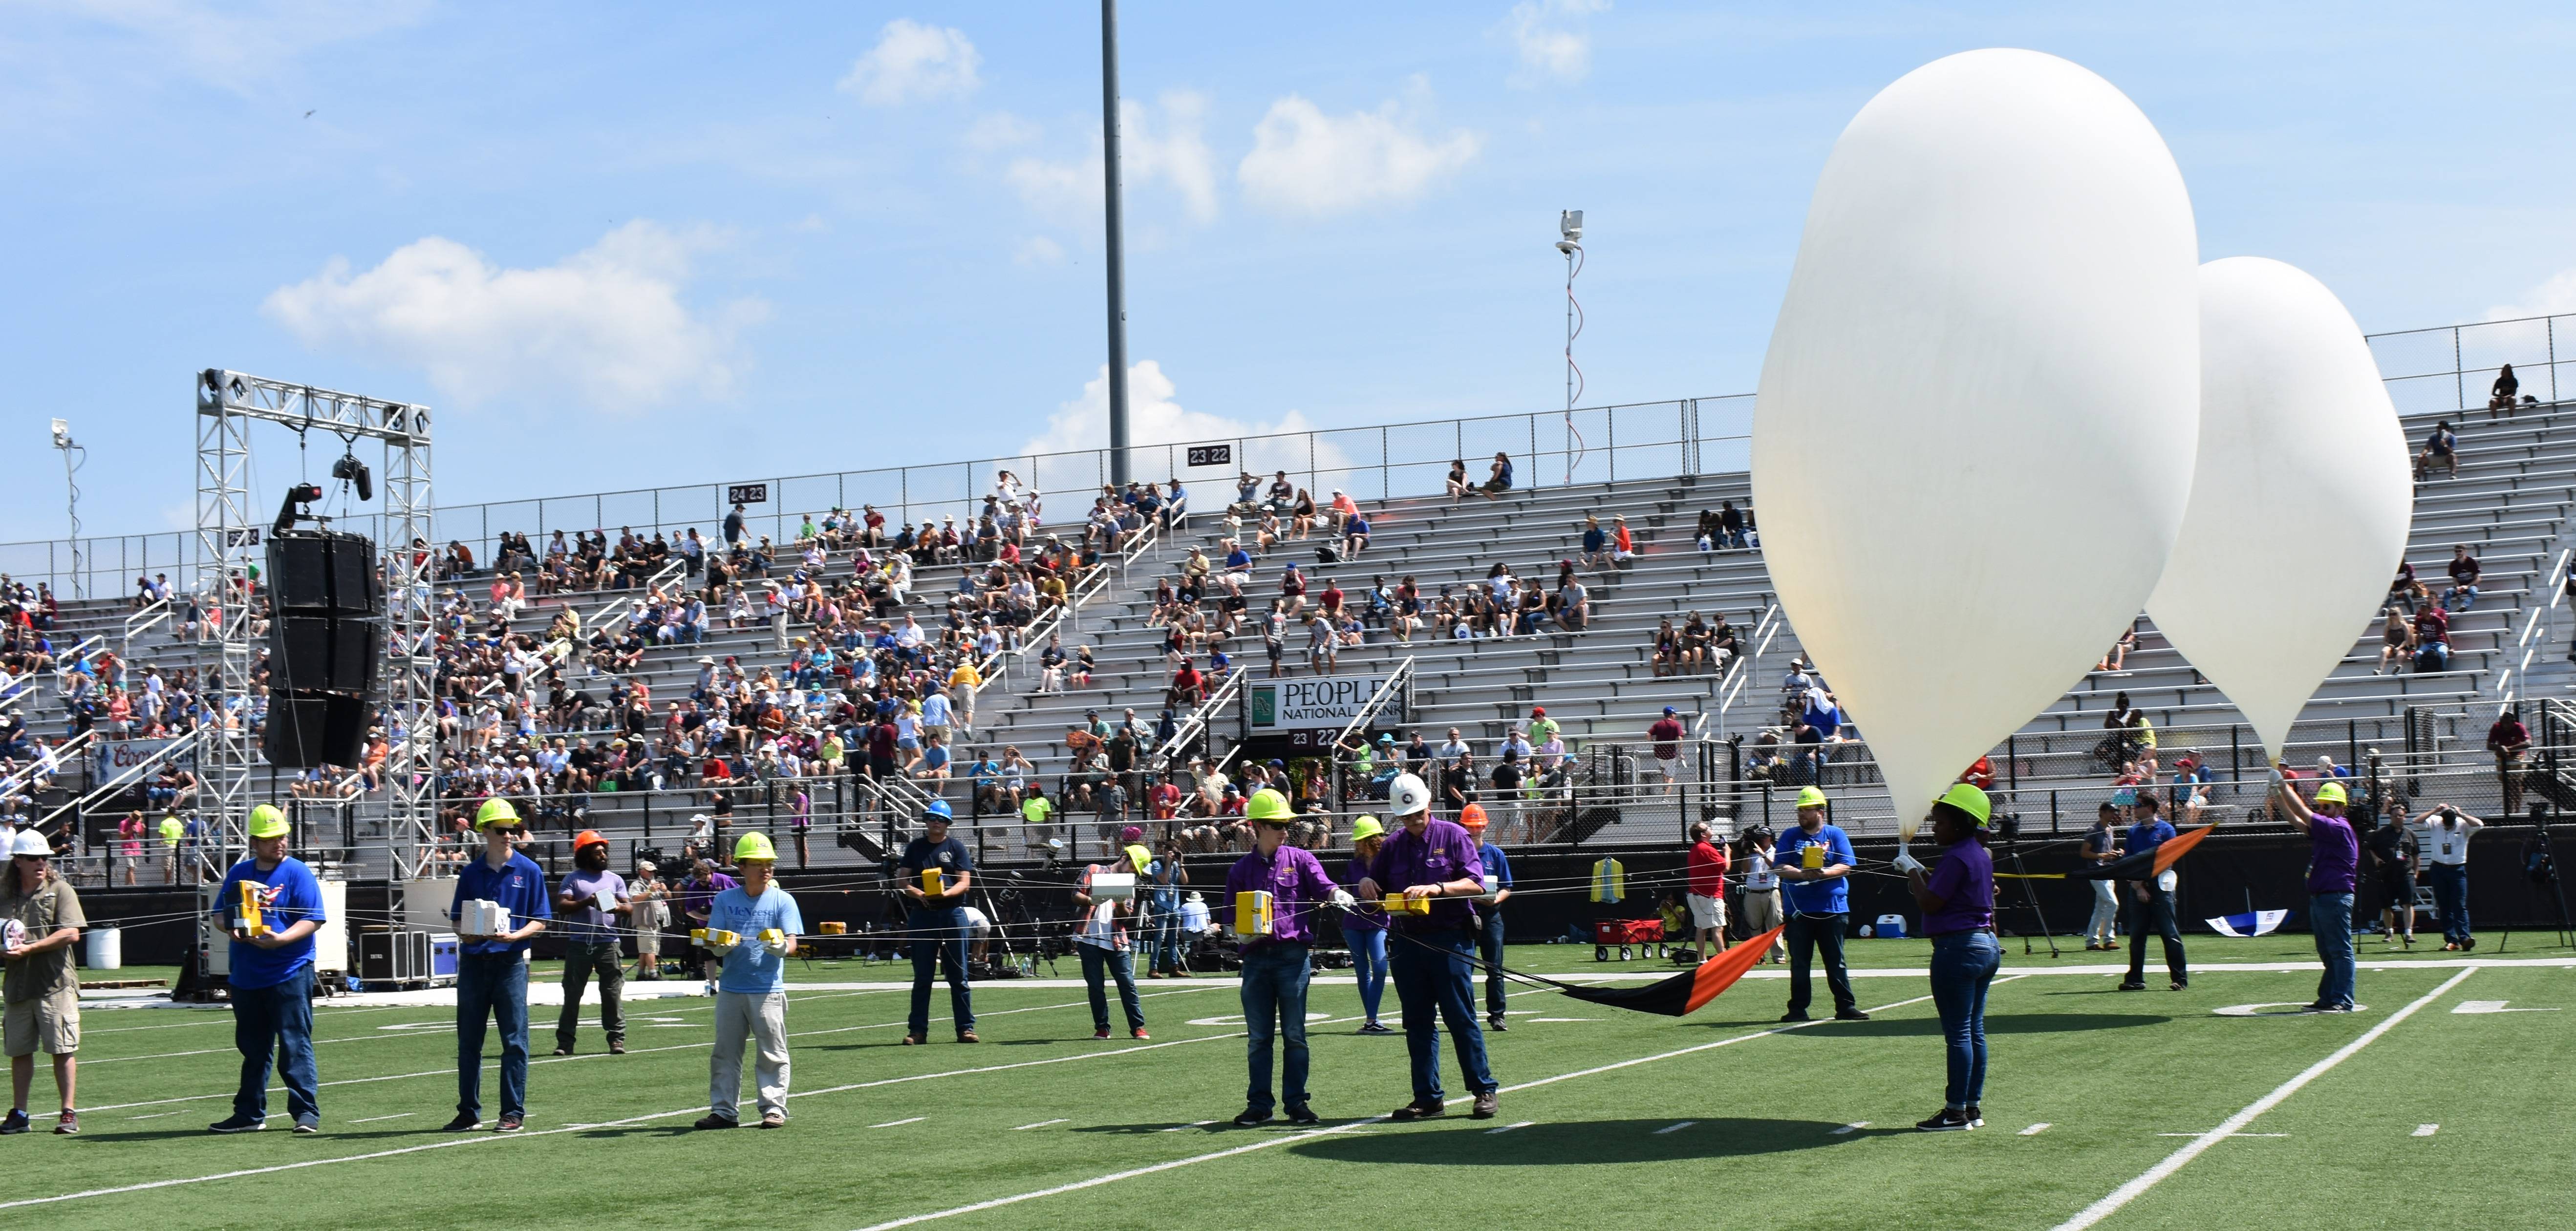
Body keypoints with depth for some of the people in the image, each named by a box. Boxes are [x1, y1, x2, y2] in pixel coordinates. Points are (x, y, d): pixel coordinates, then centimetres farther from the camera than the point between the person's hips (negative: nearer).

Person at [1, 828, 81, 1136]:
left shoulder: (60, 891, -1)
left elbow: (71, 934, -11)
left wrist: (28, 949, -16)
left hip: (55, 984, -4)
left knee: (63, 1050, -3)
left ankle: (69, 1113, 1)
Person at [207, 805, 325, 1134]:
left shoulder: (298, 872, -3)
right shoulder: (240, 873, 13)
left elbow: (313, 919, -9)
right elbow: (221, 912, 18)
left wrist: (281, 939, -23)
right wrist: (231, 928, -5)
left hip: (290, 973, -6)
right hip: (246, 976, 6)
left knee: (295, 1045, -7)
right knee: (252, 1048, 14)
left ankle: (306, 1111, -3)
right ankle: (250, 1113, 22)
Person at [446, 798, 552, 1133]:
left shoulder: (528, 871, 1)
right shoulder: (471, 872, 9)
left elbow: (540, 921, 1)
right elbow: (457, 918, 13)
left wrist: (515, 935, -16)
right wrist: (465, 934, -9)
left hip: (510, 962, -3)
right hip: (473, 961, 3)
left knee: (514, 1040, -2)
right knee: (469, 1040, 7)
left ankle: (513, 1112, 4)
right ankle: (469, 1113, 15)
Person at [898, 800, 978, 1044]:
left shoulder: (956, 847, 5)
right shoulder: (915, 847, 11)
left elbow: (965, 882, -2)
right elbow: (902, 881, 6)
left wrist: (945, 894, -21)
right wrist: (919, 894, -14)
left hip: (952, 915, -2)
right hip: (922, 916, 2)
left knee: (958, 976, 1)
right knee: (922, 977, 5)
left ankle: (965, 1028, 4)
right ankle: (918, 1030, 8)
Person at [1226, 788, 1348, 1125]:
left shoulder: (1301, 859, 6)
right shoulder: (1241, 869, 11)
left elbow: (1324, 887, -8)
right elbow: (1233, 921, 13)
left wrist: (1338, 894, -31)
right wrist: (1247, 932, -9)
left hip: (1293, 955, -2)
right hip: (1256, 957, 2)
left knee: (1294, 1035, 1)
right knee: (1258, 1037, 6)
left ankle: (1296, 1102, 8)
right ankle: (1259, 1103, 13)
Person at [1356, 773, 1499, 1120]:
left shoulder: (1453, 836, -1)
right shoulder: (1393, 845, 13)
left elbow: (1475, 885, -10)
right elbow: (1377, 890, 19)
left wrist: (1437, 888, -24)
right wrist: (1366, 883, -4)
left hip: (1450, 941, -5)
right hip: (1406, 943, 5)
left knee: (1462, 1019, -4)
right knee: (1418, 1024, 7)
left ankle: (1486, 1091, 4)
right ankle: (1428, 1098, 12)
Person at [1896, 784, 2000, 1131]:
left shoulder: (1957, 857, -17)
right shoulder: (1980, 855, 13)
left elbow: (1929, 904, -17)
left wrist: (1912, 871, -5)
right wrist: (1923, 873, 15)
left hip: (1959, 949, -10)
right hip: (1986, 946, 10)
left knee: (1957, 1032, -5)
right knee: (1974, 1030, 12)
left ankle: (1956, 1112, -1)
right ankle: (1973, 1108, 16)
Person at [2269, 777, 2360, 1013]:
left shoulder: (2340, 828, -13)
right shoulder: (2323, 829, 15)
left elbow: (2304, 815, -18)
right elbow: (2297, 821, 17)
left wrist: (2284, 787, -13)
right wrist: (2278, 797, 7)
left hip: (2335, 898, -10)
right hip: (2318, 899, 10)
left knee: (2340, 951, -8)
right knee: (2328, 953, 14)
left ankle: (2343, 1001, -9)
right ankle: (2328, 999, 19)